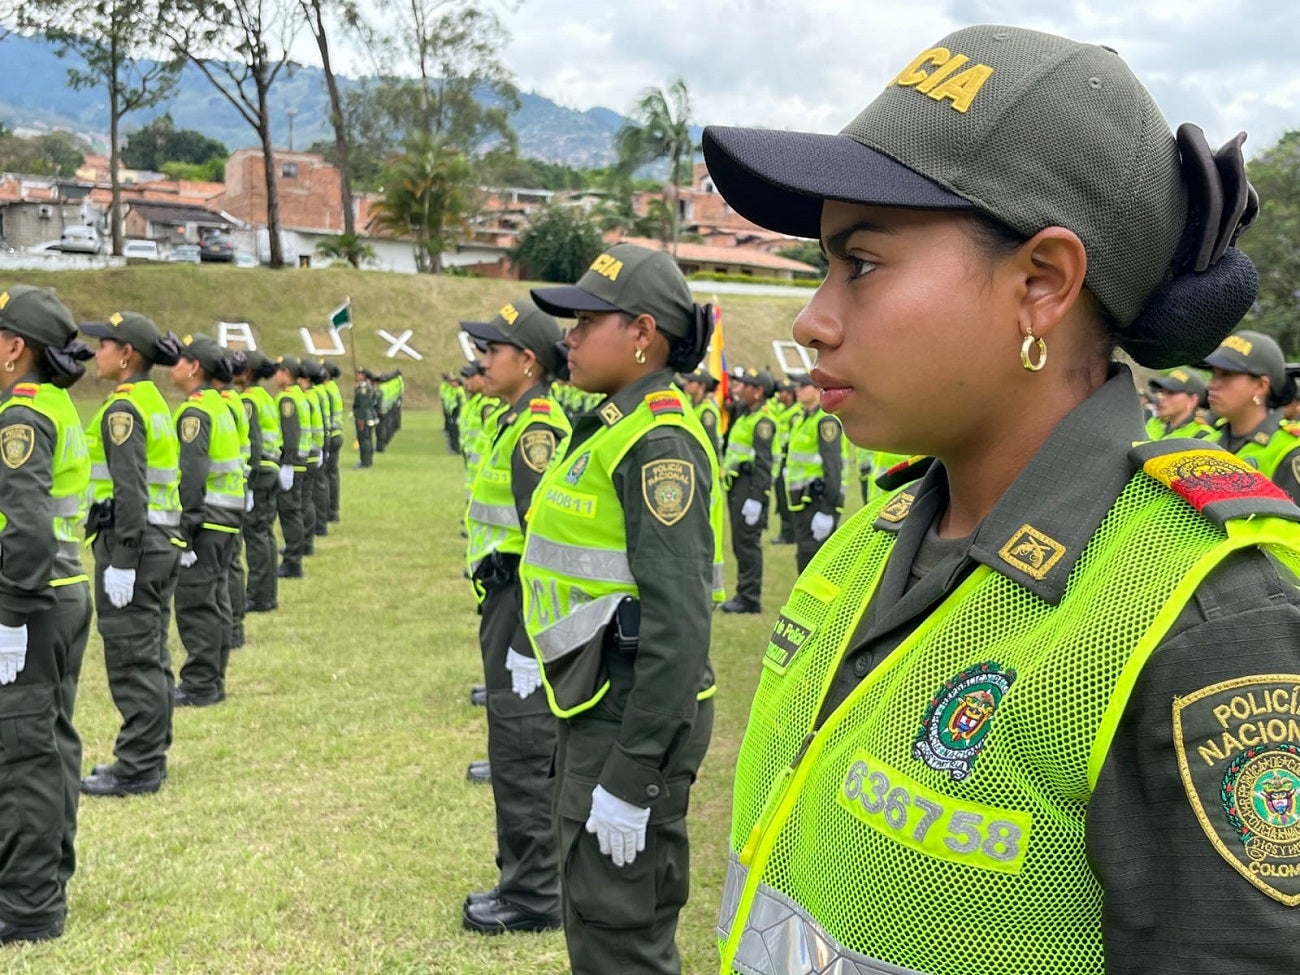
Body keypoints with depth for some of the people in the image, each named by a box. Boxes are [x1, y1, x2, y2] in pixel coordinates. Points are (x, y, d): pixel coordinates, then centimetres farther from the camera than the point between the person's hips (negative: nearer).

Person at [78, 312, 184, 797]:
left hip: (131, 540, -10)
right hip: (163, 539, 10)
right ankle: (149, 757, 23)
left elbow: (129, 490, -21)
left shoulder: (122, 409, -15)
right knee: (151, 655, 14)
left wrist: (122, 561, -21)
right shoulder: (154, 402, 14)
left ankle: (137, 769, 2)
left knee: (131, 658, -3)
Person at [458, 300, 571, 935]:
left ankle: (534, 899, 7)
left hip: (525, 605, -11)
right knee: (515, 747, 17)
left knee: (523, 752, -3)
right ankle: (523, 879, 28)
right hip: (506, 599, 11)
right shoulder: (518, 421, 15)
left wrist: (529, 630, -23)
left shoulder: (537, 427, -17)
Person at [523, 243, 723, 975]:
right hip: (600, 705, 10)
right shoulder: (618, 427, 12)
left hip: (635, 715, -10)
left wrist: (631, 777, -24)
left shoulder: (658, 440, -18)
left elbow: (677, 622, -24)